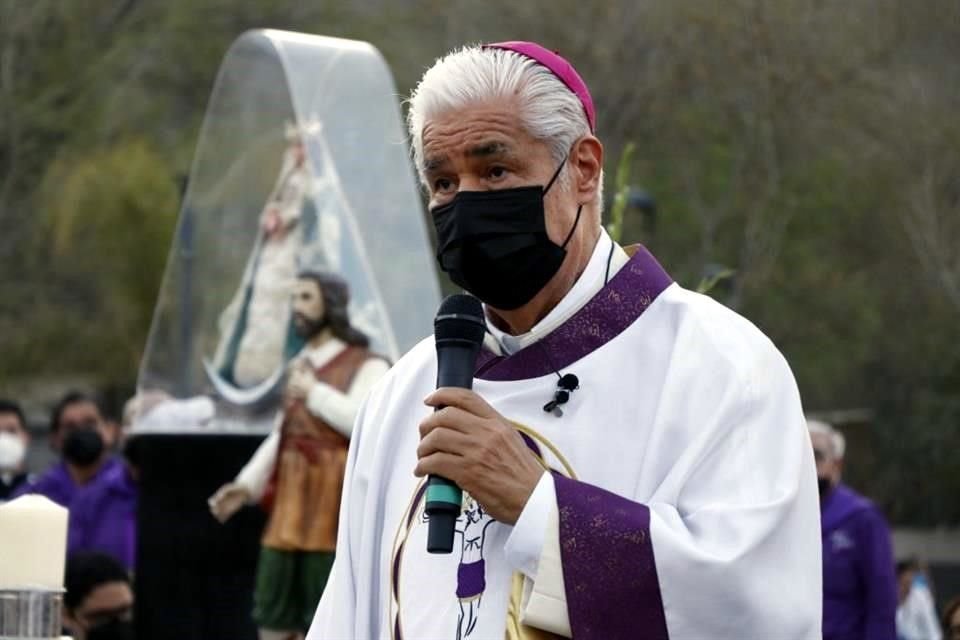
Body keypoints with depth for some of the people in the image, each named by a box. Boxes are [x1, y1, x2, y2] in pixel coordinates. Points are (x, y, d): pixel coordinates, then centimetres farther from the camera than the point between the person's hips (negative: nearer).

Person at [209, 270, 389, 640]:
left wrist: (314, 393, -13)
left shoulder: (366, 367, -5)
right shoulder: (299, 367, 20)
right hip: (288, 509, 7)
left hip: (332, 510, -7)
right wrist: (247, 484, 12)